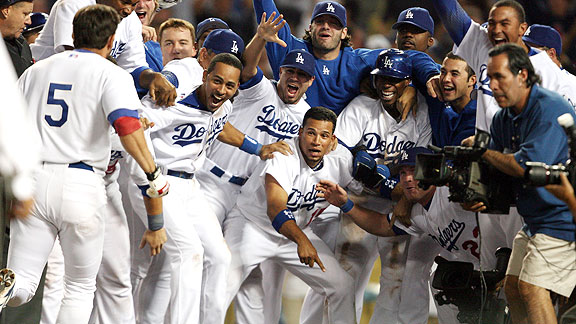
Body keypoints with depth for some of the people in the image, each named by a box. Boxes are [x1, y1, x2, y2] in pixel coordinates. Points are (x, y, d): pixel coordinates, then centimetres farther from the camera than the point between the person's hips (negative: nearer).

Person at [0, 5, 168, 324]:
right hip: (81, 183, -3)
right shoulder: (110, 74, 1)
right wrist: (154, 174, -10)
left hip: (32, 178, 3)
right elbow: (126, 125, -16)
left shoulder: (35, 71, 16)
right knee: (81, 286, 13)